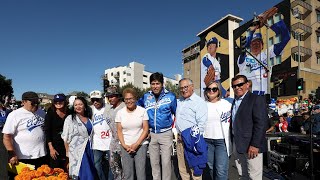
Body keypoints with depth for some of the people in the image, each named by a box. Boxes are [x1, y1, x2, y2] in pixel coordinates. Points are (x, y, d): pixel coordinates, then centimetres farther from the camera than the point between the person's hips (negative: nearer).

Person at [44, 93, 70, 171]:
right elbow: (47, 131, -4)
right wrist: (51, 148, -10)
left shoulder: (69, 114, 5)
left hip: (67, 146, 2)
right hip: (55, 146, -2)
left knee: (66, 171, 7)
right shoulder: (50, 114, -1)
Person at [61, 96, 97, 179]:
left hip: (89, 150, 4)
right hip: (76, 151, -4)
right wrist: (67, 152, -8)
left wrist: (91, 147, 7)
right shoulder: (70, 119, -4)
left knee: (91, 173, 10)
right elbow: (66, 137, -5)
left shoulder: (89, 119, 8)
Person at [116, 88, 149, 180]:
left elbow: (146, 129, -3)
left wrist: (136, 144, -11)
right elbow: (119, 131, 5)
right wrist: (124, 145, -7)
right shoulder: (120, 112, 3)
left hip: (141, 145, -1)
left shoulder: (142, 111, -3)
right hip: (126, 147, 2)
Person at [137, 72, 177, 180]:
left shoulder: (170, 96, -7)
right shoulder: (146, 97, 2)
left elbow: (177, 114, 3)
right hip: (152, 134, 3)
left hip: (166, 134, -3)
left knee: (166, 162, 1)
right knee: (154, 162, 14)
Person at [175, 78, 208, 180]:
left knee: (194, 168, 2)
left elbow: (201, 123, -16)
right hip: (180, 139, 7)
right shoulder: (179, 101, 12)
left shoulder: (199, 102, -10)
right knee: (182, 168, 16)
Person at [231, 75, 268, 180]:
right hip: (237, 145, 7)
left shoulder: (257, 99, -8)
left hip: (251, 145, -6)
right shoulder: (234, 102, 14)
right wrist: (233, 142, 10)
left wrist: (255, 145, -20)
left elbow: (261, 123, -16)